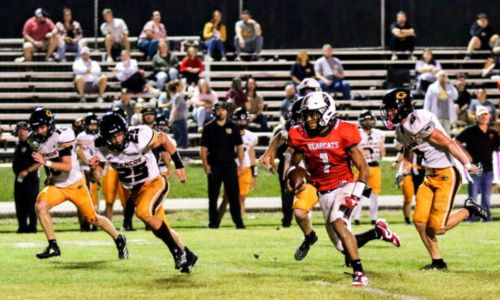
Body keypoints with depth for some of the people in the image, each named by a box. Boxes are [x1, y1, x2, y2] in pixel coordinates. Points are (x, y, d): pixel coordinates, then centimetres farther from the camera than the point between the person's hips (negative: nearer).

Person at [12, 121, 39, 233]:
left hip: (31, 178, -8)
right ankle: (22, 226, 16)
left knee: (31, 204, -5)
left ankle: (32, 227, -2)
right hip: (19, 179, 8)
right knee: (20, 205, 9)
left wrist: (27, 171, -20)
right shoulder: (18, 145, 14)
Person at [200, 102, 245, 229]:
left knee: (234, 195, 0)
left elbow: (239, 146, 10)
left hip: (230, 165, 0)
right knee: (213, 196, 3)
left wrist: (241, 163, 2)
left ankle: (238, 221, 4)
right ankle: (214, 222, 9)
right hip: (214, 165, 0)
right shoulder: (209, 128, 4)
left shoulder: (233, 127, 7)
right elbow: (204, 148, 4)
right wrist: (205, 164, -6)